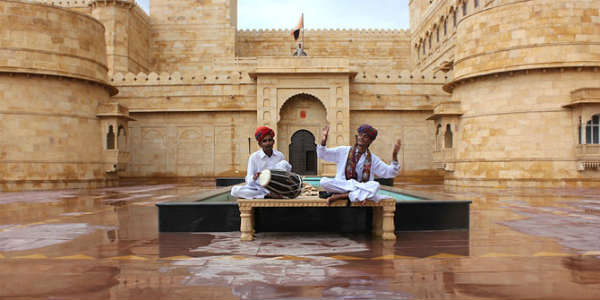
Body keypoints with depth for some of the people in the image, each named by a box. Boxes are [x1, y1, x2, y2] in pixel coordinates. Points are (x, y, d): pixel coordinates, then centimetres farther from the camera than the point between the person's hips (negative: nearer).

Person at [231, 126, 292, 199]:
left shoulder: (280, 155, 1)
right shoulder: (254, 157, -5)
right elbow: (249, 182, -8)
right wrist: (254, 178, -31)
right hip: (259, 189, -1)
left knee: (284, 163, -16)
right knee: (235, 190, -26)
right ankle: (268, 196, -28)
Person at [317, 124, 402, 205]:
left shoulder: (372, 159, 10)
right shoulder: (344, 151, 9)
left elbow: (389, 173, 6)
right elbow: (322, 155, 9)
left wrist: (394, 155, -6)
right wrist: (324, 140, -9)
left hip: (363, 187, 1)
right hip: (342, 185, -1)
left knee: (375, 185, -32)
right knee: (323, 181, -29)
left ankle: (341, 196, -26)